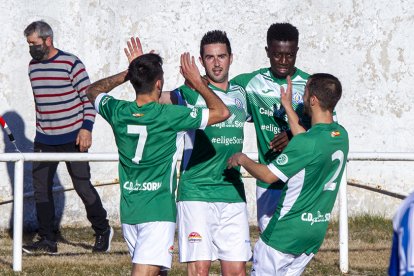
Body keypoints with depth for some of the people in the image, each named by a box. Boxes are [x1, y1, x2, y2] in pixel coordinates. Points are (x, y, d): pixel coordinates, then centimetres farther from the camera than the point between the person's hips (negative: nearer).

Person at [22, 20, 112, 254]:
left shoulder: (71, 64, -10)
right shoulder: (33, 67, 9)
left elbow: (90, 98, -8)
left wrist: (86, 128, -15)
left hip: (72, 138, -6)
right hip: (44, 140, 6)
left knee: (83, 186, -3)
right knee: (41, 188, 0)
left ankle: (103, 230, 15)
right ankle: (48, 240, 5)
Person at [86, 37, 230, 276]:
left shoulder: (118, 112, 0)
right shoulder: (170, 116, -13)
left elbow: (93, 91, 24)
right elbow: (222, 112, -6)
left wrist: (128, 73, 18)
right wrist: (197, 82, 4)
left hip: (129, 209, 6)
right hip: (158, 211, -6)